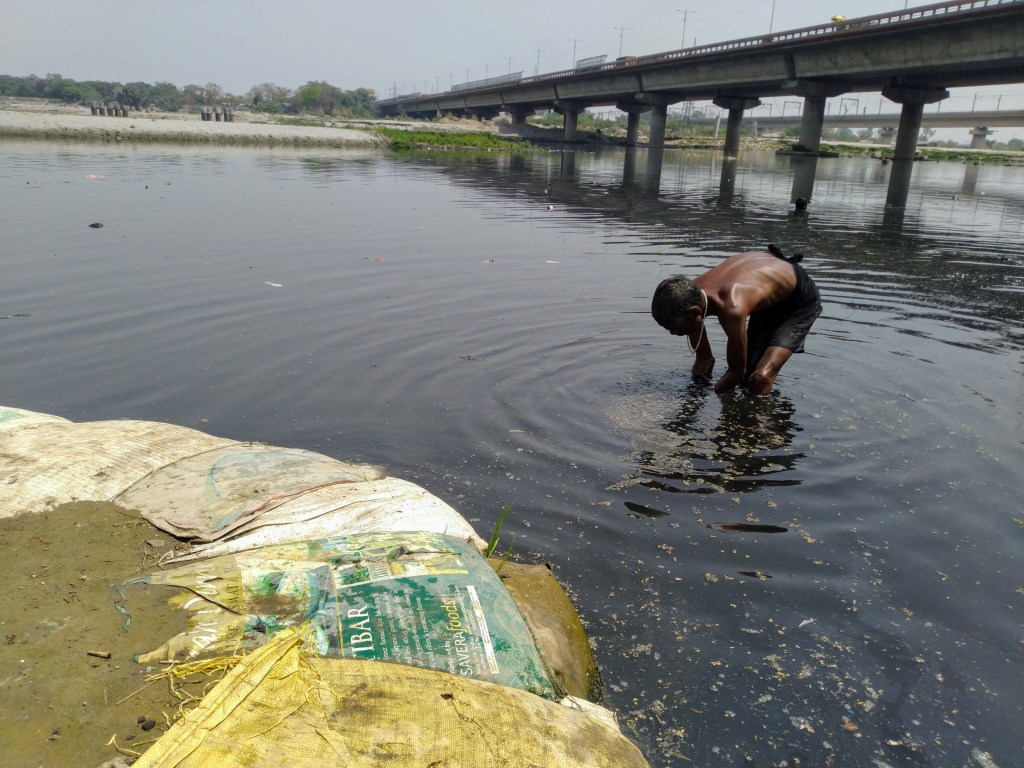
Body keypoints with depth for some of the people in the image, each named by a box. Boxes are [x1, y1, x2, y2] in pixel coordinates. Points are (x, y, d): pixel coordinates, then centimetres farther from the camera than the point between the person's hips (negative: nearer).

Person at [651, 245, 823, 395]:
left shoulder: (732, 309, -46)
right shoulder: (691, 294, -22)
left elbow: (736, 370, -29)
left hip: (801, 300, -7)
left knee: (761, 379, -23)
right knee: (747, 374, 13)